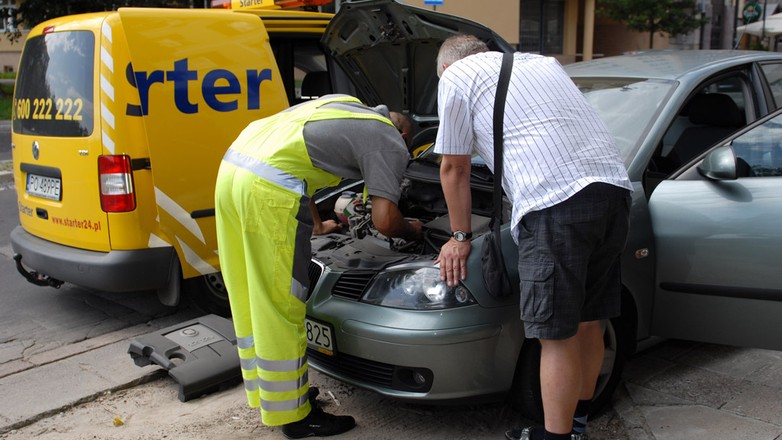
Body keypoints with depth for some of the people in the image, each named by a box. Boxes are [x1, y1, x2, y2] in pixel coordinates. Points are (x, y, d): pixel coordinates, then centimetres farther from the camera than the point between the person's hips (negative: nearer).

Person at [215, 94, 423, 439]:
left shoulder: (341, 105, 30)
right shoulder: (390, 141, 7)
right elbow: (385, 222, -1)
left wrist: (316, 224, 42)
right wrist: (412, 230, 22)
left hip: (232, 166, 9)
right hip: (268, 190, -9)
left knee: (250, 303, 18)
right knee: (280, 307, 3)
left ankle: (264, 394, 35)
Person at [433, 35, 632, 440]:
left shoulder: (457, 76, 11)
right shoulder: (542, 62, 31)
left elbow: (454, 168, 14)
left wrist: (460, 237, 24)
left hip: (555, 201, -8)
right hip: (614, 186, 8)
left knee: (558, 334, 0)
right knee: (587, 320, 18)